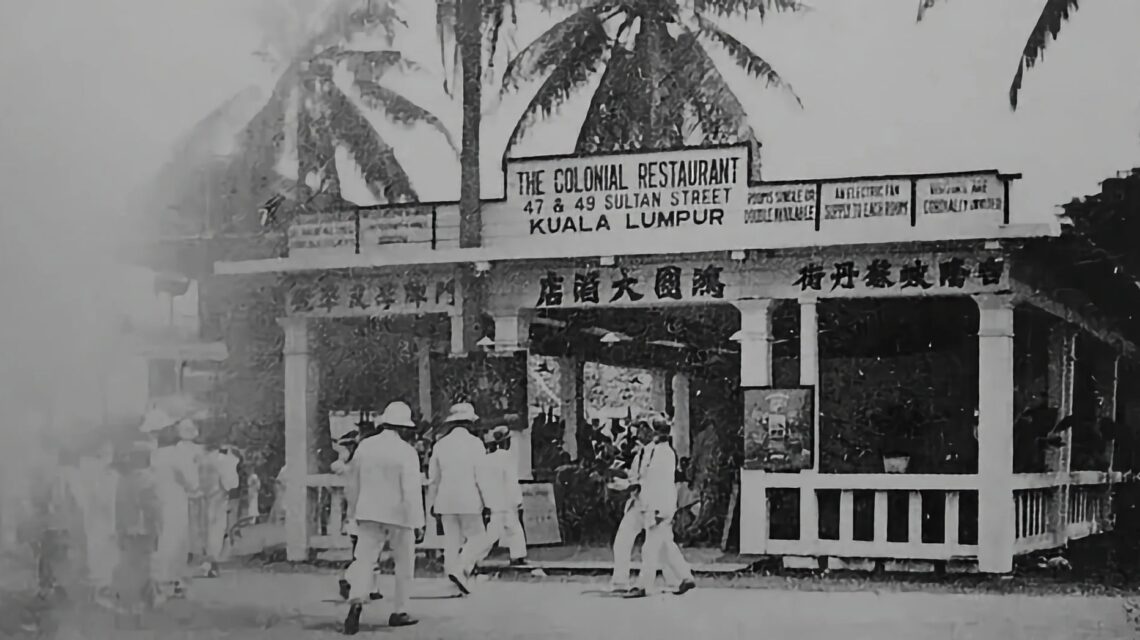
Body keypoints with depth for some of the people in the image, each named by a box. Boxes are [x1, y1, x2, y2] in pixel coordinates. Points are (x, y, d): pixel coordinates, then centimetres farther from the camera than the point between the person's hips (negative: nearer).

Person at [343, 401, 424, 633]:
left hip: (369, 513, 3)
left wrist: (354, 509, 25)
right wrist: (417, 522, -11)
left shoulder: (365, 446, 3)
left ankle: (356, 602, -25)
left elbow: (352, 480, 12)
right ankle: (398, 612, 16)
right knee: (404, 565, 13)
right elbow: (412, 489, -16)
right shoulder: (406, 451, -11)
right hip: (398, 514, -3)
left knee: (364, 560, -1)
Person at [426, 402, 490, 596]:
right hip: (469, 500, -4)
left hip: (445, 500, 5)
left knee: (452, 541, 7)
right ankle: (459, 569, -16)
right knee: (476, 537, 4)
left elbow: (433, 479, 12)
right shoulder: (474, 443, -5)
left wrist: (432, 503, 20)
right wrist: (488, 503, -4)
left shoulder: (440, 444, 8)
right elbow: (481, 476, -8)